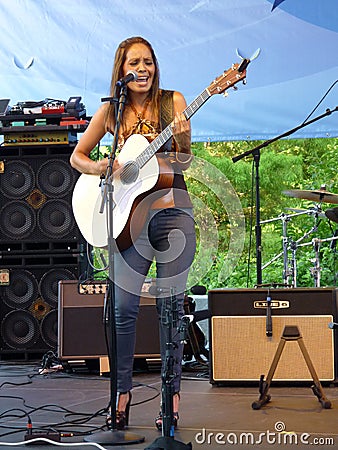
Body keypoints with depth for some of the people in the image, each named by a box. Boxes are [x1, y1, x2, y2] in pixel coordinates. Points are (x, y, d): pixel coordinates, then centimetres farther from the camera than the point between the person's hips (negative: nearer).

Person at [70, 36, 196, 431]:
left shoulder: (172, 101, 4)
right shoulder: (112, 112, 7)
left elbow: (183, 163, -2)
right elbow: (77, 156, 14)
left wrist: (183, 140, -24)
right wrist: (102, 169, -7)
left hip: (172, 212, -1)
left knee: (170, 305, 1)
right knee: (123, 308, -1)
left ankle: (171, 397, 8)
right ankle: (122, 393, 12)